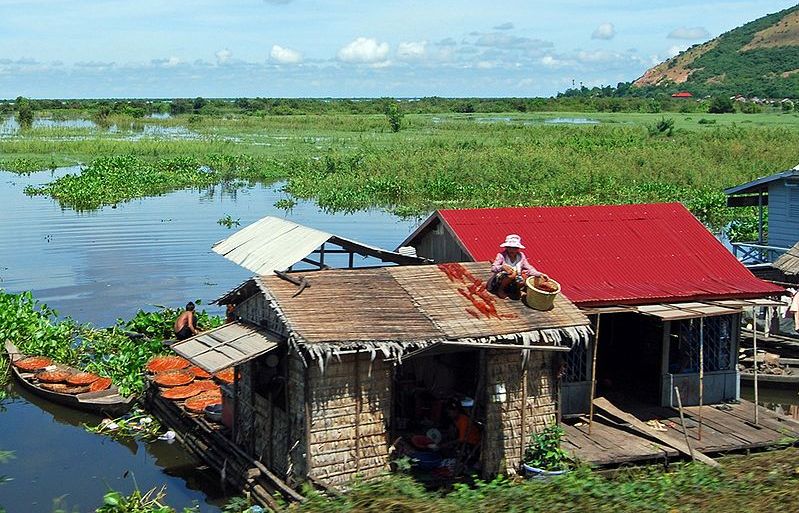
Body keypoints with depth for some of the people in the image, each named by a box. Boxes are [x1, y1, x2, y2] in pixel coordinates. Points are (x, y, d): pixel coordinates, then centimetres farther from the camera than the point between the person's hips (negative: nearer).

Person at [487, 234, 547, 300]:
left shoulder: (521, 256, -3)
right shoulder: (501, 256, -14)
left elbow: (529, 268, -4)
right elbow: (493, 268, -19)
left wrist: (539, 274, -20)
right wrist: (502, 267, -39)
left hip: (514, 281, 4)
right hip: (500, 281, -4)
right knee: (512, 273, -33)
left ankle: (516, 290, 5)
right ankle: (501, 289, -8)